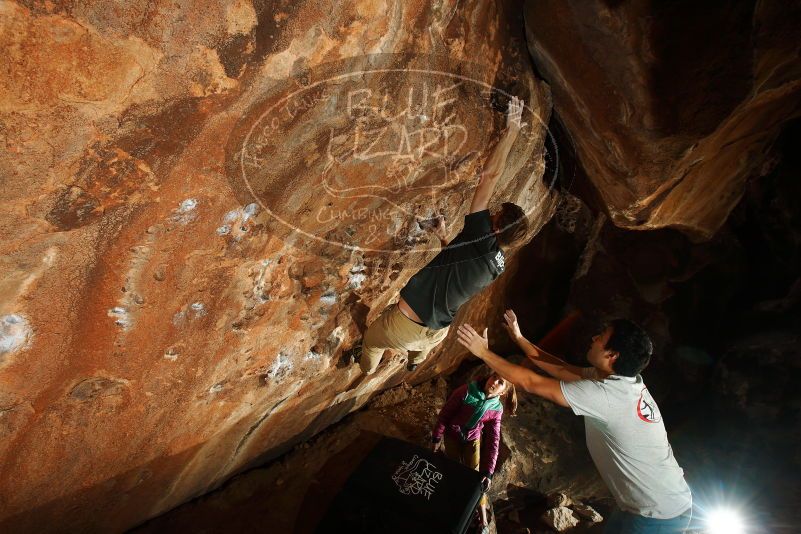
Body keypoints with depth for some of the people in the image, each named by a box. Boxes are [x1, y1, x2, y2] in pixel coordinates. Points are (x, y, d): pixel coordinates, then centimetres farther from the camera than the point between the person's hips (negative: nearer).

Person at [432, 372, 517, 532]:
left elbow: (493, 440, -18)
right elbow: (445, 413, -19)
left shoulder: (496, 409, -21)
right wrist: (436, 438, -11)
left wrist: (487, 472, -23)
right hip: (452, 436, -1)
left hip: (473, 439, 1)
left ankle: (483, 518, 18)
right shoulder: (466, 392, -30)